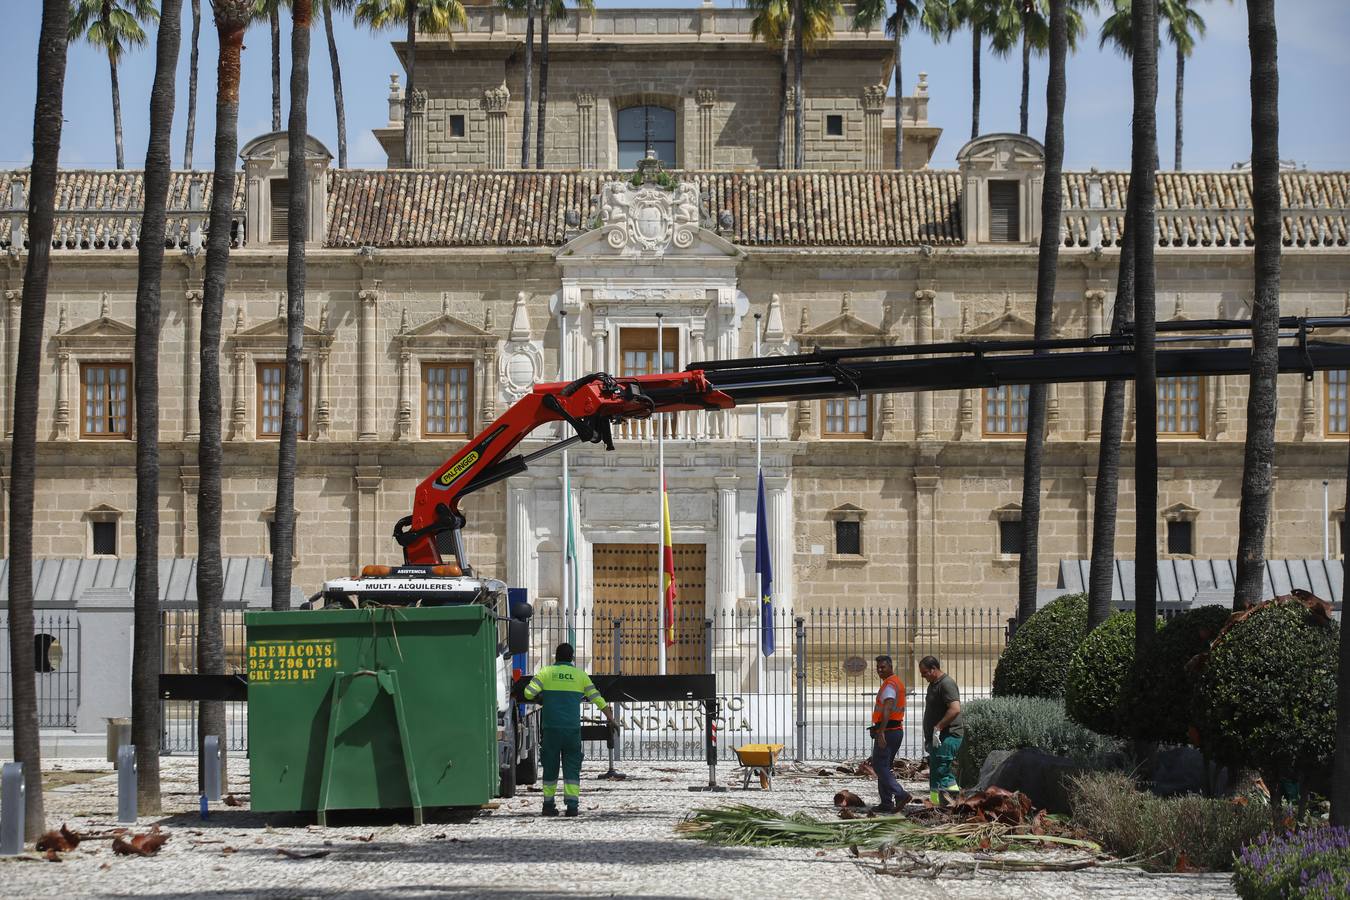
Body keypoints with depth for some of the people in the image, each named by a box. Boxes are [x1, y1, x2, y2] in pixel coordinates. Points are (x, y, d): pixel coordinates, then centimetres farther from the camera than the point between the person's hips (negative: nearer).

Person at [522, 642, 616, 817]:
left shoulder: (546, 672, 4)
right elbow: (596, 698, 11)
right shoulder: (580, 674, 7)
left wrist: (541, 697, 16)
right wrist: (610, 717, 23)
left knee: (550, 765, 10)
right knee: (572, 766, 3)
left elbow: (529, 692, -6)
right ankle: (572, 804, -8)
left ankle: (548, 804, 12)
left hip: (550, 727, 0)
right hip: (573, 728, 0)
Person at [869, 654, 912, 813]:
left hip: (887, 730, -10)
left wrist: (881, 732, -37)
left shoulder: (889, 685, -15)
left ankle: (900, 794, -19)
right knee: (885, 767, 14)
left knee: (879, 766, -9)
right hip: (897, 730, 10)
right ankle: (886, 803, 13)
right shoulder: (897, 682, 18)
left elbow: (887, 710, -29)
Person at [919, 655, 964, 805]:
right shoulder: (933, 685, 19)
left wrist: (937, 728, -23)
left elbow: (955, 709, -25)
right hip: (937, 737, 11)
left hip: (948, 736, -11)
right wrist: (927, 735, 22)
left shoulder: (947, 684, -13)